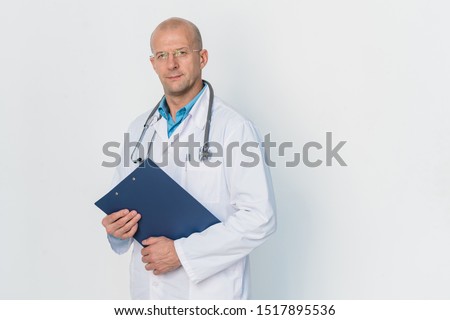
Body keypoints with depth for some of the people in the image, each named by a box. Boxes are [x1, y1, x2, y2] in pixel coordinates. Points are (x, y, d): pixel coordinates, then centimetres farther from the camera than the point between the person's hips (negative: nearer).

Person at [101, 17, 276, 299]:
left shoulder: (234, 128, -14)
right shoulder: (139, 129, 6)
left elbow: (259, 218, -19)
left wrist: (182, 252, -20)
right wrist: (117, 227, -7)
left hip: (209, 288, -5)